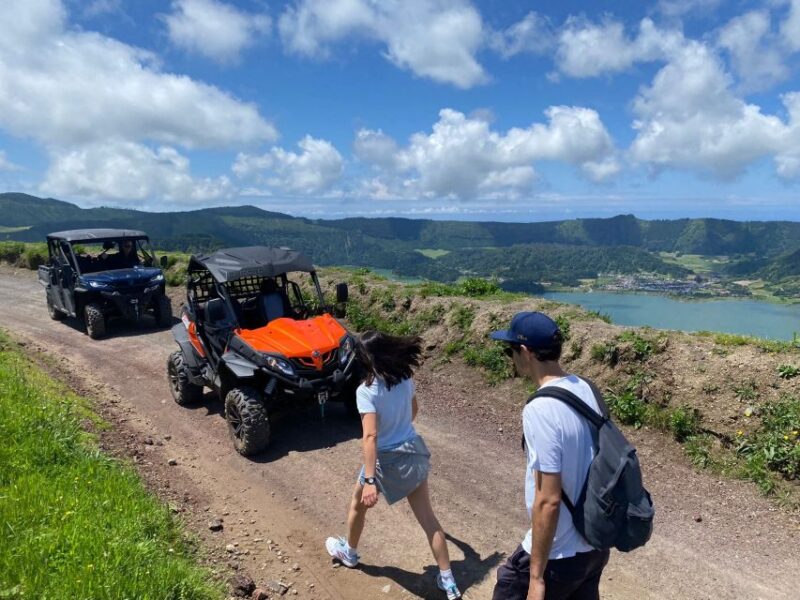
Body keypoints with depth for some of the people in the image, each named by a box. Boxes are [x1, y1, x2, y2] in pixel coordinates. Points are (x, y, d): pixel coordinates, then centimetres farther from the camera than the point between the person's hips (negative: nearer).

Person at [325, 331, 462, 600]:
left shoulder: (366, 391, -22)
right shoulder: (405, 377, -3)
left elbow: (370, 436, -28)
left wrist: (369, 481, -28)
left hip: (387, 460, -5)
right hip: (414, 451, 5)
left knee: (358, 504, 25)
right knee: (427, 517, 14)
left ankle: (349, 552, 49)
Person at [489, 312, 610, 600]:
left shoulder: (540, 410, -27)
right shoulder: (587, 390, -2)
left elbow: (548, 501, -25)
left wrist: (537, 576, -15)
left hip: (559, 555, -7)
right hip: (596, 544, 7)